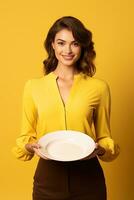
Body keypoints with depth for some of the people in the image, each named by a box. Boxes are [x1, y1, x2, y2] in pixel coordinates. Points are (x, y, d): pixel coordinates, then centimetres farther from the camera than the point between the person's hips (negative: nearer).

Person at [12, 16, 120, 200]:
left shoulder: (99, 87, -2)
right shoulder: (33, 86, 0)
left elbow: (104, 138, 6)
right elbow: (26, 137, 7)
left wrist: (100, 149, -14)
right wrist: (31, 147, -13)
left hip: (88, 179, 0)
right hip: (48, 178, 1)